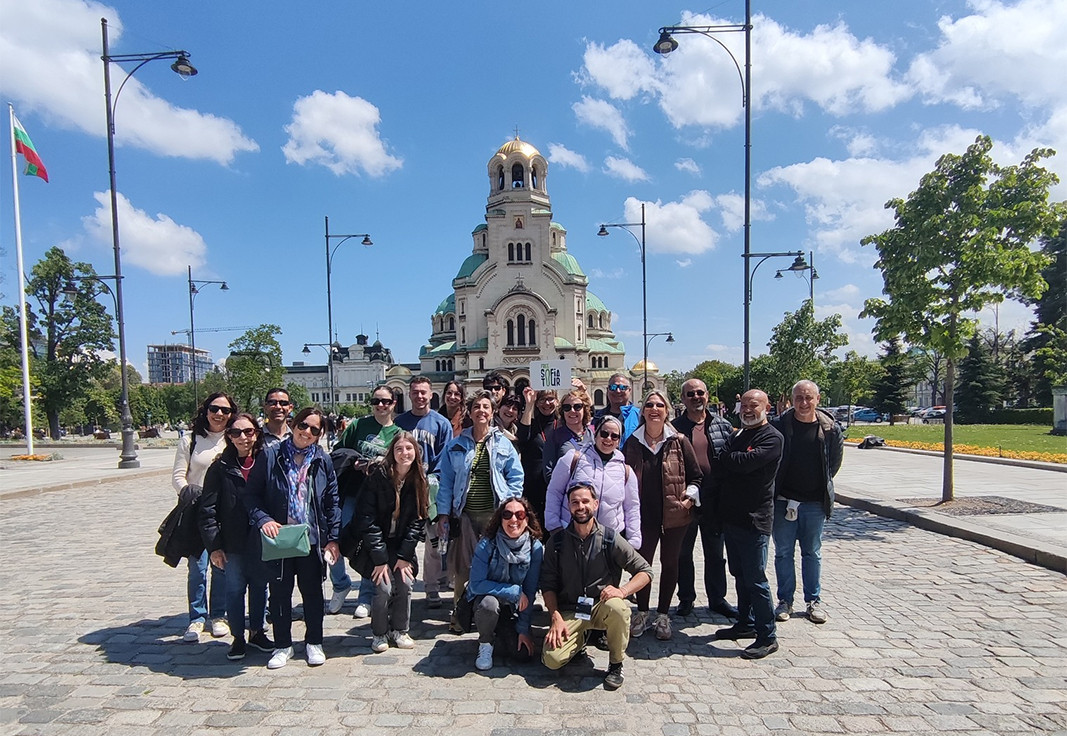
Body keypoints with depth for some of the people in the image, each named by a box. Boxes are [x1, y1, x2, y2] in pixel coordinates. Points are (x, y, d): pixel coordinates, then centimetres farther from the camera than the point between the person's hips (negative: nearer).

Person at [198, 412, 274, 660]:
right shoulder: (220, 468, -5)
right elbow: (208, 510, -5)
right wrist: (214, 545, -9)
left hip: (261, 540, 1)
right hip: (233, 543, -1)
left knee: (259, 586, 13)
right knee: (235, 589, 8)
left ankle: (256, 632, 30)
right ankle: (238, 637, 25)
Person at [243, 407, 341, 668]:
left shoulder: (323, 461, 0)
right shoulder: (270, 456, -4)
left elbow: (333, 501, 2)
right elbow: (250, 494, -1)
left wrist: (333, 538, -2)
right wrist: (263, 519, -16)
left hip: (312, 539, 1)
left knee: (313, 591, 12)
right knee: (279, 592, 11)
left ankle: (314, 642, 30)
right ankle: (283, 645, 29)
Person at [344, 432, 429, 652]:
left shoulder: (420, 481, -7)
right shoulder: (377, 476, -17)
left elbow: (417, 520, -5)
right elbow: (367, 519, -17)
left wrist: (404, 556, -11)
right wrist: (380, 558, -19)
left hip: (402, 544, 3)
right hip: (375, 543, -3)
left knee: (405, 583, -10)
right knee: (384, 588, -14)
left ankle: (399, 630, 13)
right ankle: (379, 633, 10)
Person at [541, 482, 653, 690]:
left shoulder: (610, 539, -4)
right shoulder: (557, 542, -1)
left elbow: (645, 571, -4)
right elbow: (548, 583, 2)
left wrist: (622, 591, -21)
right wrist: (556, 617, -12)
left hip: (601, 607, -1)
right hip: (568, 611, 1)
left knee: (618, 608, -35)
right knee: (552, 659, -22)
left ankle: (616, 665, -7)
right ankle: (578, 641, 15)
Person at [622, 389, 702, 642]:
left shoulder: (679, 441, -3)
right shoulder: (632, 442, 1)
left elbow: (696, 476, 2)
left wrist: (689, 497, -11)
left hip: (674, 515, 0)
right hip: (643, 516, 1)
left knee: (669, 564, 12)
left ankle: (663, 615, 26)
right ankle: (642, 613, 25)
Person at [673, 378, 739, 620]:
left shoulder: (724, 426, 4)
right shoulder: (674, 428, -3)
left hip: (714, 500, 2)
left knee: (715, 553, 15)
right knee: (683, 553, 11)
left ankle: (717, 599, 29)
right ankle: (686, 598, 26)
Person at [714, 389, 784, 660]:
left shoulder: (772, 438, -11)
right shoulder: (738, 435, 15)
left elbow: (745, 462, -23)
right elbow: (722, 469, 13)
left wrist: (726, 457, -6)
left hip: (754, 519, -8)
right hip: (731, 516, 8)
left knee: (755, 579, -3)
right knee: (741, 576, 17)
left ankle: (767, 637, 8)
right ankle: (746, 624, 31)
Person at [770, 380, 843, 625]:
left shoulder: (830, 429, -3)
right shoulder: (779, 426, -8)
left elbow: (835, 461, 12)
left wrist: (824, 485, 8)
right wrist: (775, 489, 1)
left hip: (815, 502, 1)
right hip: (783, 501, -1)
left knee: (812, 552, 13)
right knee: (783, 552, 6)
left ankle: (814, 601, 24)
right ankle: (785, 600, 18)